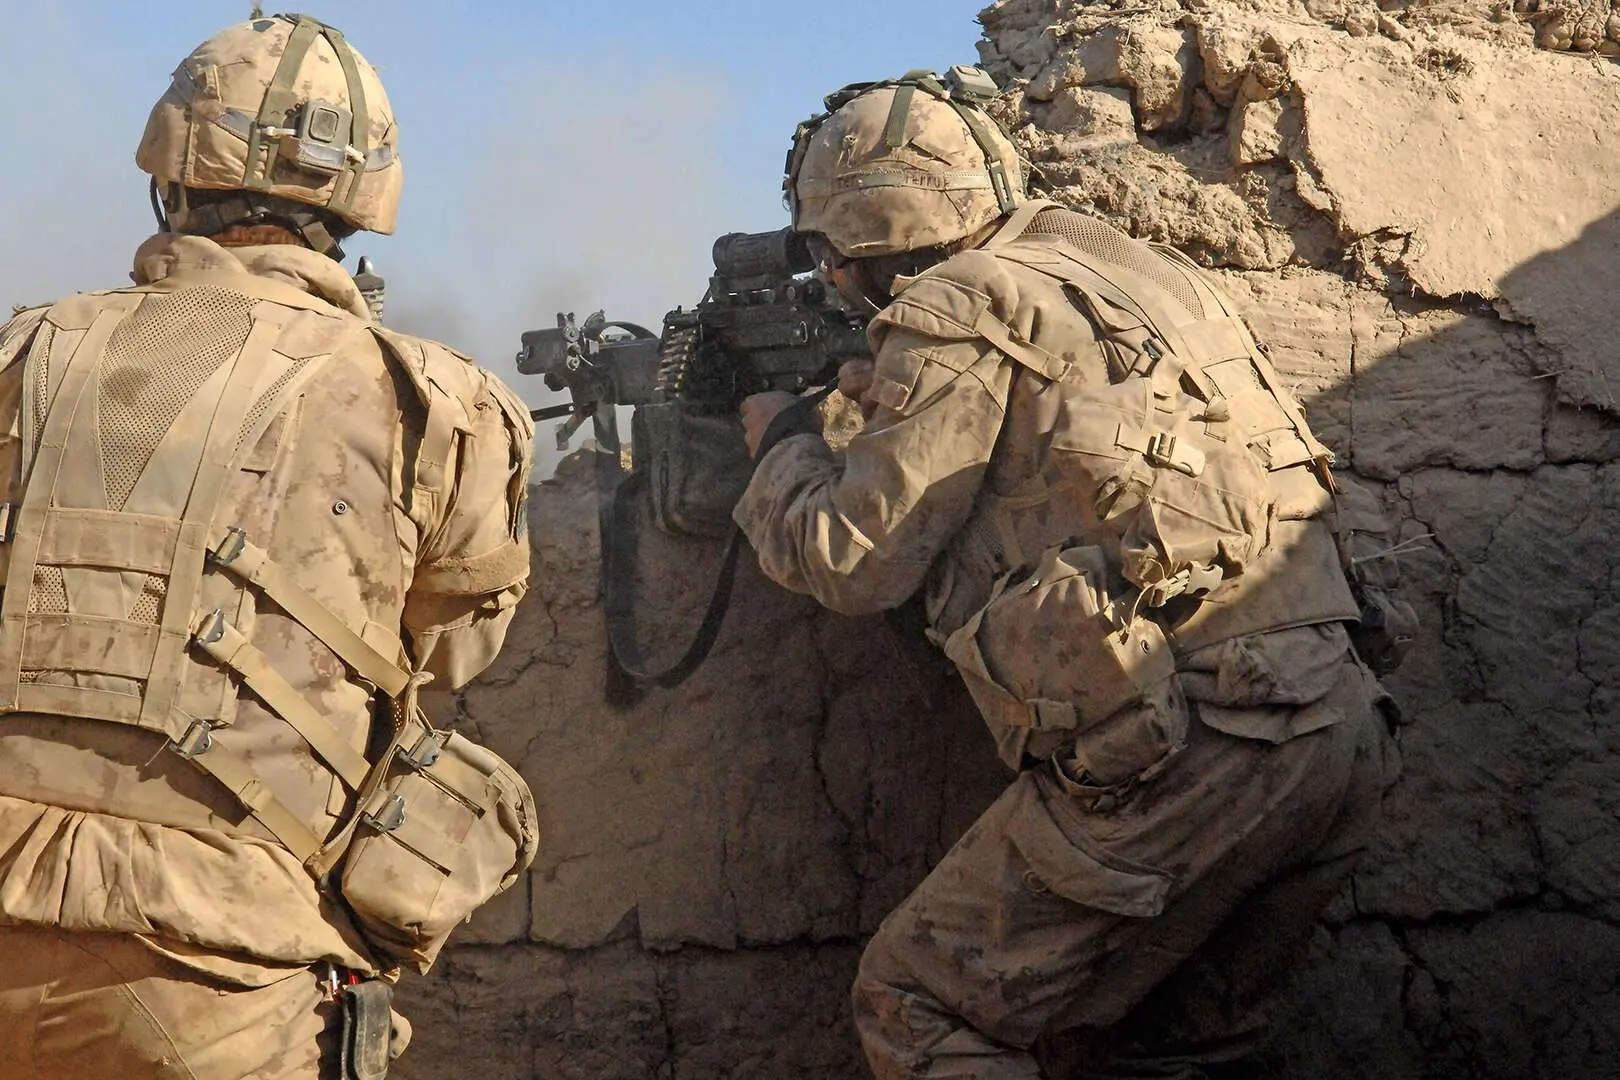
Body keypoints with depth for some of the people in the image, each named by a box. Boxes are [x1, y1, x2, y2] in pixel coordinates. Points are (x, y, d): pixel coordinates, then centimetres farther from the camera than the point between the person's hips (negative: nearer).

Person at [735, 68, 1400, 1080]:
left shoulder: (960, 305, -3)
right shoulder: (1126, 266, 21)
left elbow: (852, 559, -1)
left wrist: (781, 440, 17)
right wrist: (896, 404, 33)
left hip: (1179, 753, -8)